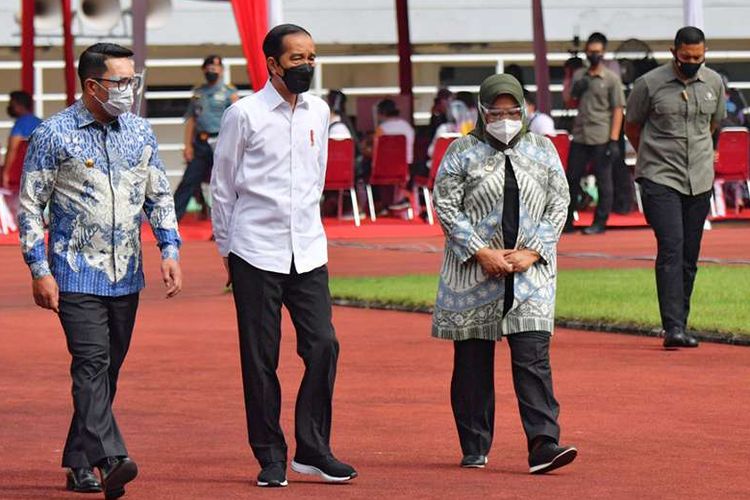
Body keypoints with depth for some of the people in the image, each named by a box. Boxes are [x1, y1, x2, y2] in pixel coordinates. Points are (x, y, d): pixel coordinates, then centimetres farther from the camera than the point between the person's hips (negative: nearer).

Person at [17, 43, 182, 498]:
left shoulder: (140, 132, 8)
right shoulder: (54, 135, -6)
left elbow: (160, 195, 16)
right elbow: (30, 205, -4)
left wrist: (170, 249, 3)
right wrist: (39, 270, -9)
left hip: (126, 275, 5)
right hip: (76, 275, -5)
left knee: (108, 369, 9)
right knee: (92, 364, -15)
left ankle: (79, 461, 20)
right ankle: (110, 460, -25)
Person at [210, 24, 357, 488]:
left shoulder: (319, 112, 9)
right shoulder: (245, 114, -5)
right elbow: (222, 186, 3)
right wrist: (227, 247, 7)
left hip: (308, 252, 4)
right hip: (256, 255, -4)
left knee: (323, 345, -3)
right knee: (260, 358, 0)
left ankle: (313, 450, 7)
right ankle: (271, 458, 7)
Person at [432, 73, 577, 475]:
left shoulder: (543, 150, 11)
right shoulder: (462, 152, 3)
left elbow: (559, 204, 8)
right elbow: (446, 206, -3)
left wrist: (531, 252, -5)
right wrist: (483, 253, -11)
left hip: (530, 270, 1)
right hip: (474, 271, -1)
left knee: (533, 356, -9)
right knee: (472, 360, 4)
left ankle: (543, 445, -15)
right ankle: (474, 449, 14)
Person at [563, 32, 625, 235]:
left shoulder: (611, 78, -2)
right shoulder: (579, 76, 12)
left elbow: (617, 110, -5)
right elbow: (569, 103, 21)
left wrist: (614, 140, -11)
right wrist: (575, 92, -2)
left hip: (601, 139, -5)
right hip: (579, 136, 5)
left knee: (603, 180, 0)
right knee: (572, 178, 6)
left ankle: (600, 222, 6)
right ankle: (567, 221, 13)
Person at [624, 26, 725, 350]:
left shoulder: (714, 83, 7)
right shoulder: (650, 84, -6)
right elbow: (631, 127, 8)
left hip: (700, 180, 4)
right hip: (659, 178, -4)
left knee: (689, 257, 6)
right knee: (671, 249, -16)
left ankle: (680, 326, 13)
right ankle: (673, 327, -21)